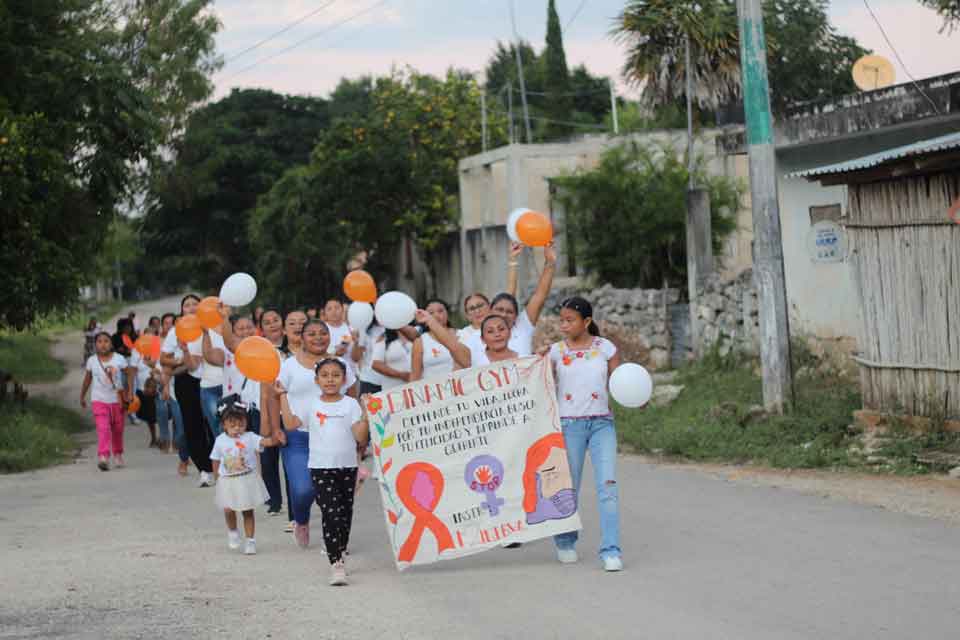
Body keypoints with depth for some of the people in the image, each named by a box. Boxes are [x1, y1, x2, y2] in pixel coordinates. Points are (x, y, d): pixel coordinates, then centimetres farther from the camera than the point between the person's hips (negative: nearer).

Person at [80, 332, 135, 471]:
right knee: (103, 429, -17)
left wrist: (130, 392, -9)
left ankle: (117, 454, 35)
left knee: (118, 429, 13)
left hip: (117, 400, 1)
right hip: (99, 400, -1)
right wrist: (82, 396, 16)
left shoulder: (119, 359, -6)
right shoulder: (92, 361, -2)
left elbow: (130, 373, 0)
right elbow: (87, 379, 11)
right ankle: (103, 457, -28)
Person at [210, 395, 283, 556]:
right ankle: (232, 531, 22)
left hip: (248, 480, -1)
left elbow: (265, 441, -23)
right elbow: (216, 461, 7)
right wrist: (218, 477, 8)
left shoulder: (249, 437, -7)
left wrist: (276, 439, -42)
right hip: (228, 482, 1)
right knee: (228, 509, -9)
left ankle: (250, 540, 18)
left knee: (248, 511, 6)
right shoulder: (220, 441, -2)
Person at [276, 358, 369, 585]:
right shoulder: (311, 404, 6)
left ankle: (339, 555, 27)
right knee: (330, 513, -12)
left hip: (347, 466, 1)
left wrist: (366, 415, -20)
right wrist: (283, 395, 0)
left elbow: (361, 438, -5)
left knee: (345, 513, 10)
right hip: (321, 468, -1)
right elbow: (291, 423, -2)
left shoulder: (351, 404, 2)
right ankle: (336, 564, -16)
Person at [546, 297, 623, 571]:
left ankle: (610, 550, -9)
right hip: (569, 424, 0)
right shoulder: (556, 351, 2)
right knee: (568, 486, 7)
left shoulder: (605, 348, 2)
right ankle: (565, 543, 27)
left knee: (608, 485, -10)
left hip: (602, 423, 0)